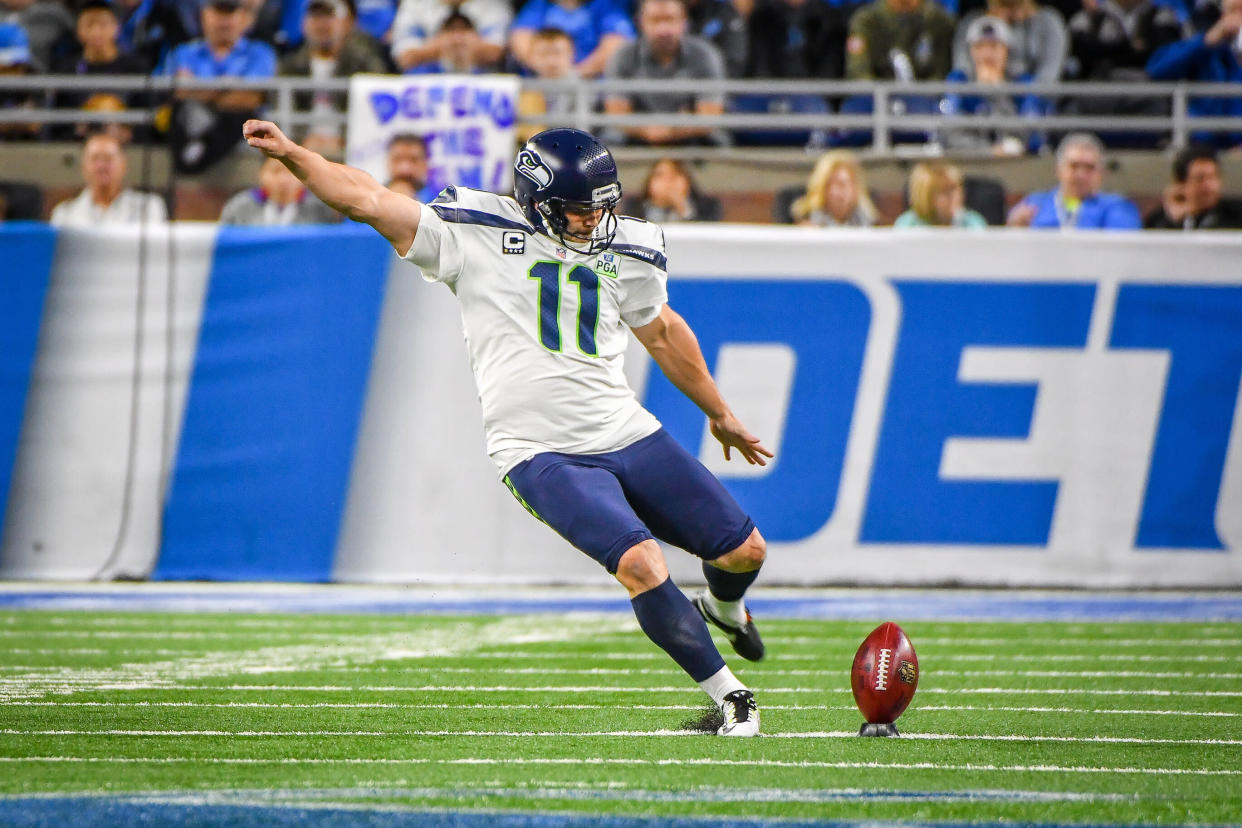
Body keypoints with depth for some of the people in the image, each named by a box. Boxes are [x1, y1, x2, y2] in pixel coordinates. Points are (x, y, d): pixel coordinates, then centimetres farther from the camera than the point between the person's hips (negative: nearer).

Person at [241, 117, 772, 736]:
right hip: (541, 453, -5)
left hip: (625, 432, 5)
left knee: (743, 551, 5)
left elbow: (662, 332, 24)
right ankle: (728, 696, -10)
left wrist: (719, 414, 34)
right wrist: (291, 154, -19)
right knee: (640, 563, -26)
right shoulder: (474, 234, -4)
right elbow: (366, 200, -7)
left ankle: (723, 609, 44)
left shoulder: (626, 252, 8)